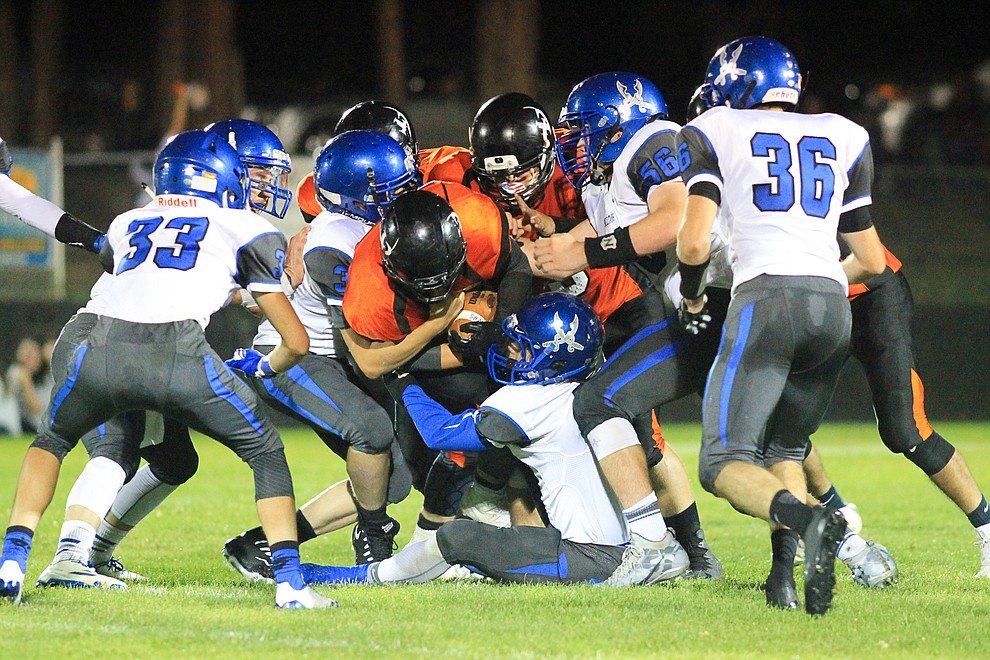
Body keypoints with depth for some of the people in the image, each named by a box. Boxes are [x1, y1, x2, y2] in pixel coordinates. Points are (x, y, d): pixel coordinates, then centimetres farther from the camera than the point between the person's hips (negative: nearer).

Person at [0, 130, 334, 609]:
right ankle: (290, 583, 7)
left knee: (52, 440, 32)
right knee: (265, 453, 21)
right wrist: (263, 368, 47)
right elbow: (296, 341, 23)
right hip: (180, 355, -3)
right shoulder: (245, 230, 23)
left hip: (105, 349, 3)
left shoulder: (126, 225, 31)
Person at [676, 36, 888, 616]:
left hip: (766, 300, -5)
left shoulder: (714, 133, 11)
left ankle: (809, 521, -35)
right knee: (784, 451, 20)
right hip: (834, 307, 5)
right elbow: (873, 262, 25)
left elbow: (693, 244, -1)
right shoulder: (844, 139, 23)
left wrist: (691, 294, 20)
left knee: (724, 463, -5)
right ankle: (797, 569, -8)